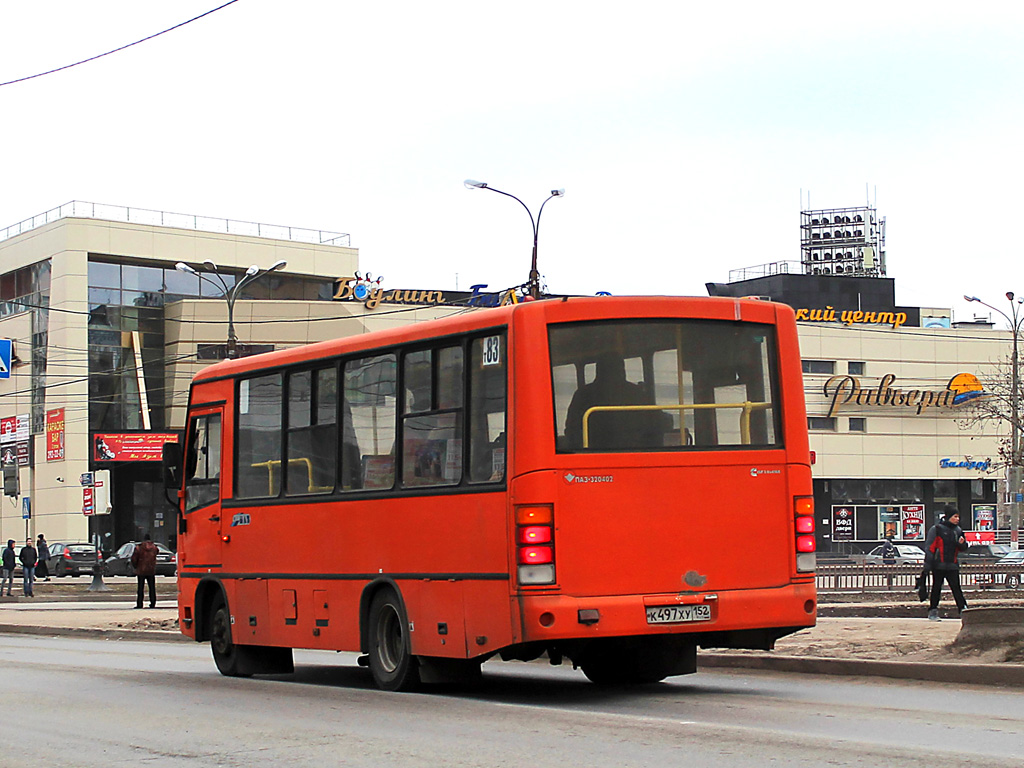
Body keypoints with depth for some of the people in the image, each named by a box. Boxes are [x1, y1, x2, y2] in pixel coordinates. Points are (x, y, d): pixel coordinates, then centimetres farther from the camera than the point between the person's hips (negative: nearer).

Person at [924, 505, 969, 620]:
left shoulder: (957, 530, 11)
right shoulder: (937, 529, -5)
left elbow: (962, 549, 19)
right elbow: (929, 546, -6)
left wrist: (962, 544, -5)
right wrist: (928, 563, -12)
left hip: (952, 566, 4)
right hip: (938, 565, -4)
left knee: (956, 588, -2)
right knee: (936, 588, 4)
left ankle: (964, 610, -3)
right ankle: (933, 612, 11)